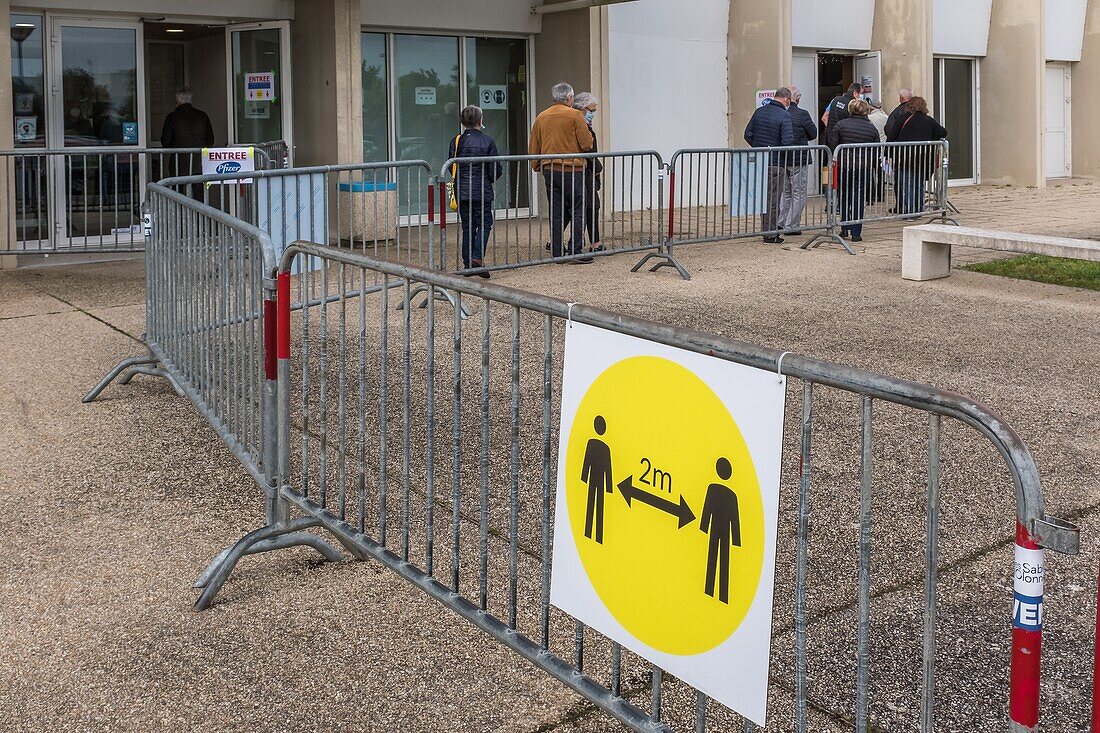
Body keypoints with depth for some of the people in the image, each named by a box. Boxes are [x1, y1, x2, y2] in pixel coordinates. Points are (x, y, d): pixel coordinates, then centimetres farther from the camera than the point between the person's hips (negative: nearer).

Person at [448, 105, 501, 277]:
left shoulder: (457, 141, 0)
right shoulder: (488, 141, -7)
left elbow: (451, 167, 4)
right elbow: (496, 169, -5)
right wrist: (490, 179, 16)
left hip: (462, 191, 3)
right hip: (482, 192, -3)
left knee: (467, 227, 10)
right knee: (484, 224, 3)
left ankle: (468, 263, 11)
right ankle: (477, 258, -15)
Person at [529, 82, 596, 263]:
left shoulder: (541, 117, 9)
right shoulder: (575, 115, -7)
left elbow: (533, 148, 13)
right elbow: (587, 144, -8)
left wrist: (537, 166, 23)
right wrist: (589, 137, 13)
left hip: (549, 170, 5)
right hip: (573, 169, -5)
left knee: (556, 212, 9)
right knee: (578, 211, 0)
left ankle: (556, 252, 10)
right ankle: (575, 251, -6)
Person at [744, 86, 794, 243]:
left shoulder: (759, 112, 6)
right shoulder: (784, 115, -13)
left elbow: (748, 134, 8)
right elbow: (788, 141, -20)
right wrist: (787, 154, -1)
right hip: (776, 163, -6)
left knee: (764, 196, 16)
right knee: (773, 198, 2)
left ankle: (765, 230, 23)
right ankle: (771, 234, 7)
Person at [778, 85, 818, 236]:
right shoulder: (802, 114, -15)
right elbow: (813, 134, -6)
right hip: (799, 158, -5)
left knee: (785, 192, 19)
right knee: (798, 194, 4)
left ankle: (781, 222, 20)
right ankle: (791, 226, 3)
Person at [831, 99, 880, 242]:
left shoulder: (841, 125, -1)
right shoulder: (872, 128, 6)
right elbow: (876, 151, 8)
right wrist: (874, 166, 19)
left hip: (843, 166, -1)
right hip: (863, 167, 1)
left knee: (843, 197, 14)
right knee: (858, 198, 4)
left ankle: (844, 228, 15)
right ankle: (856, 233, 1)